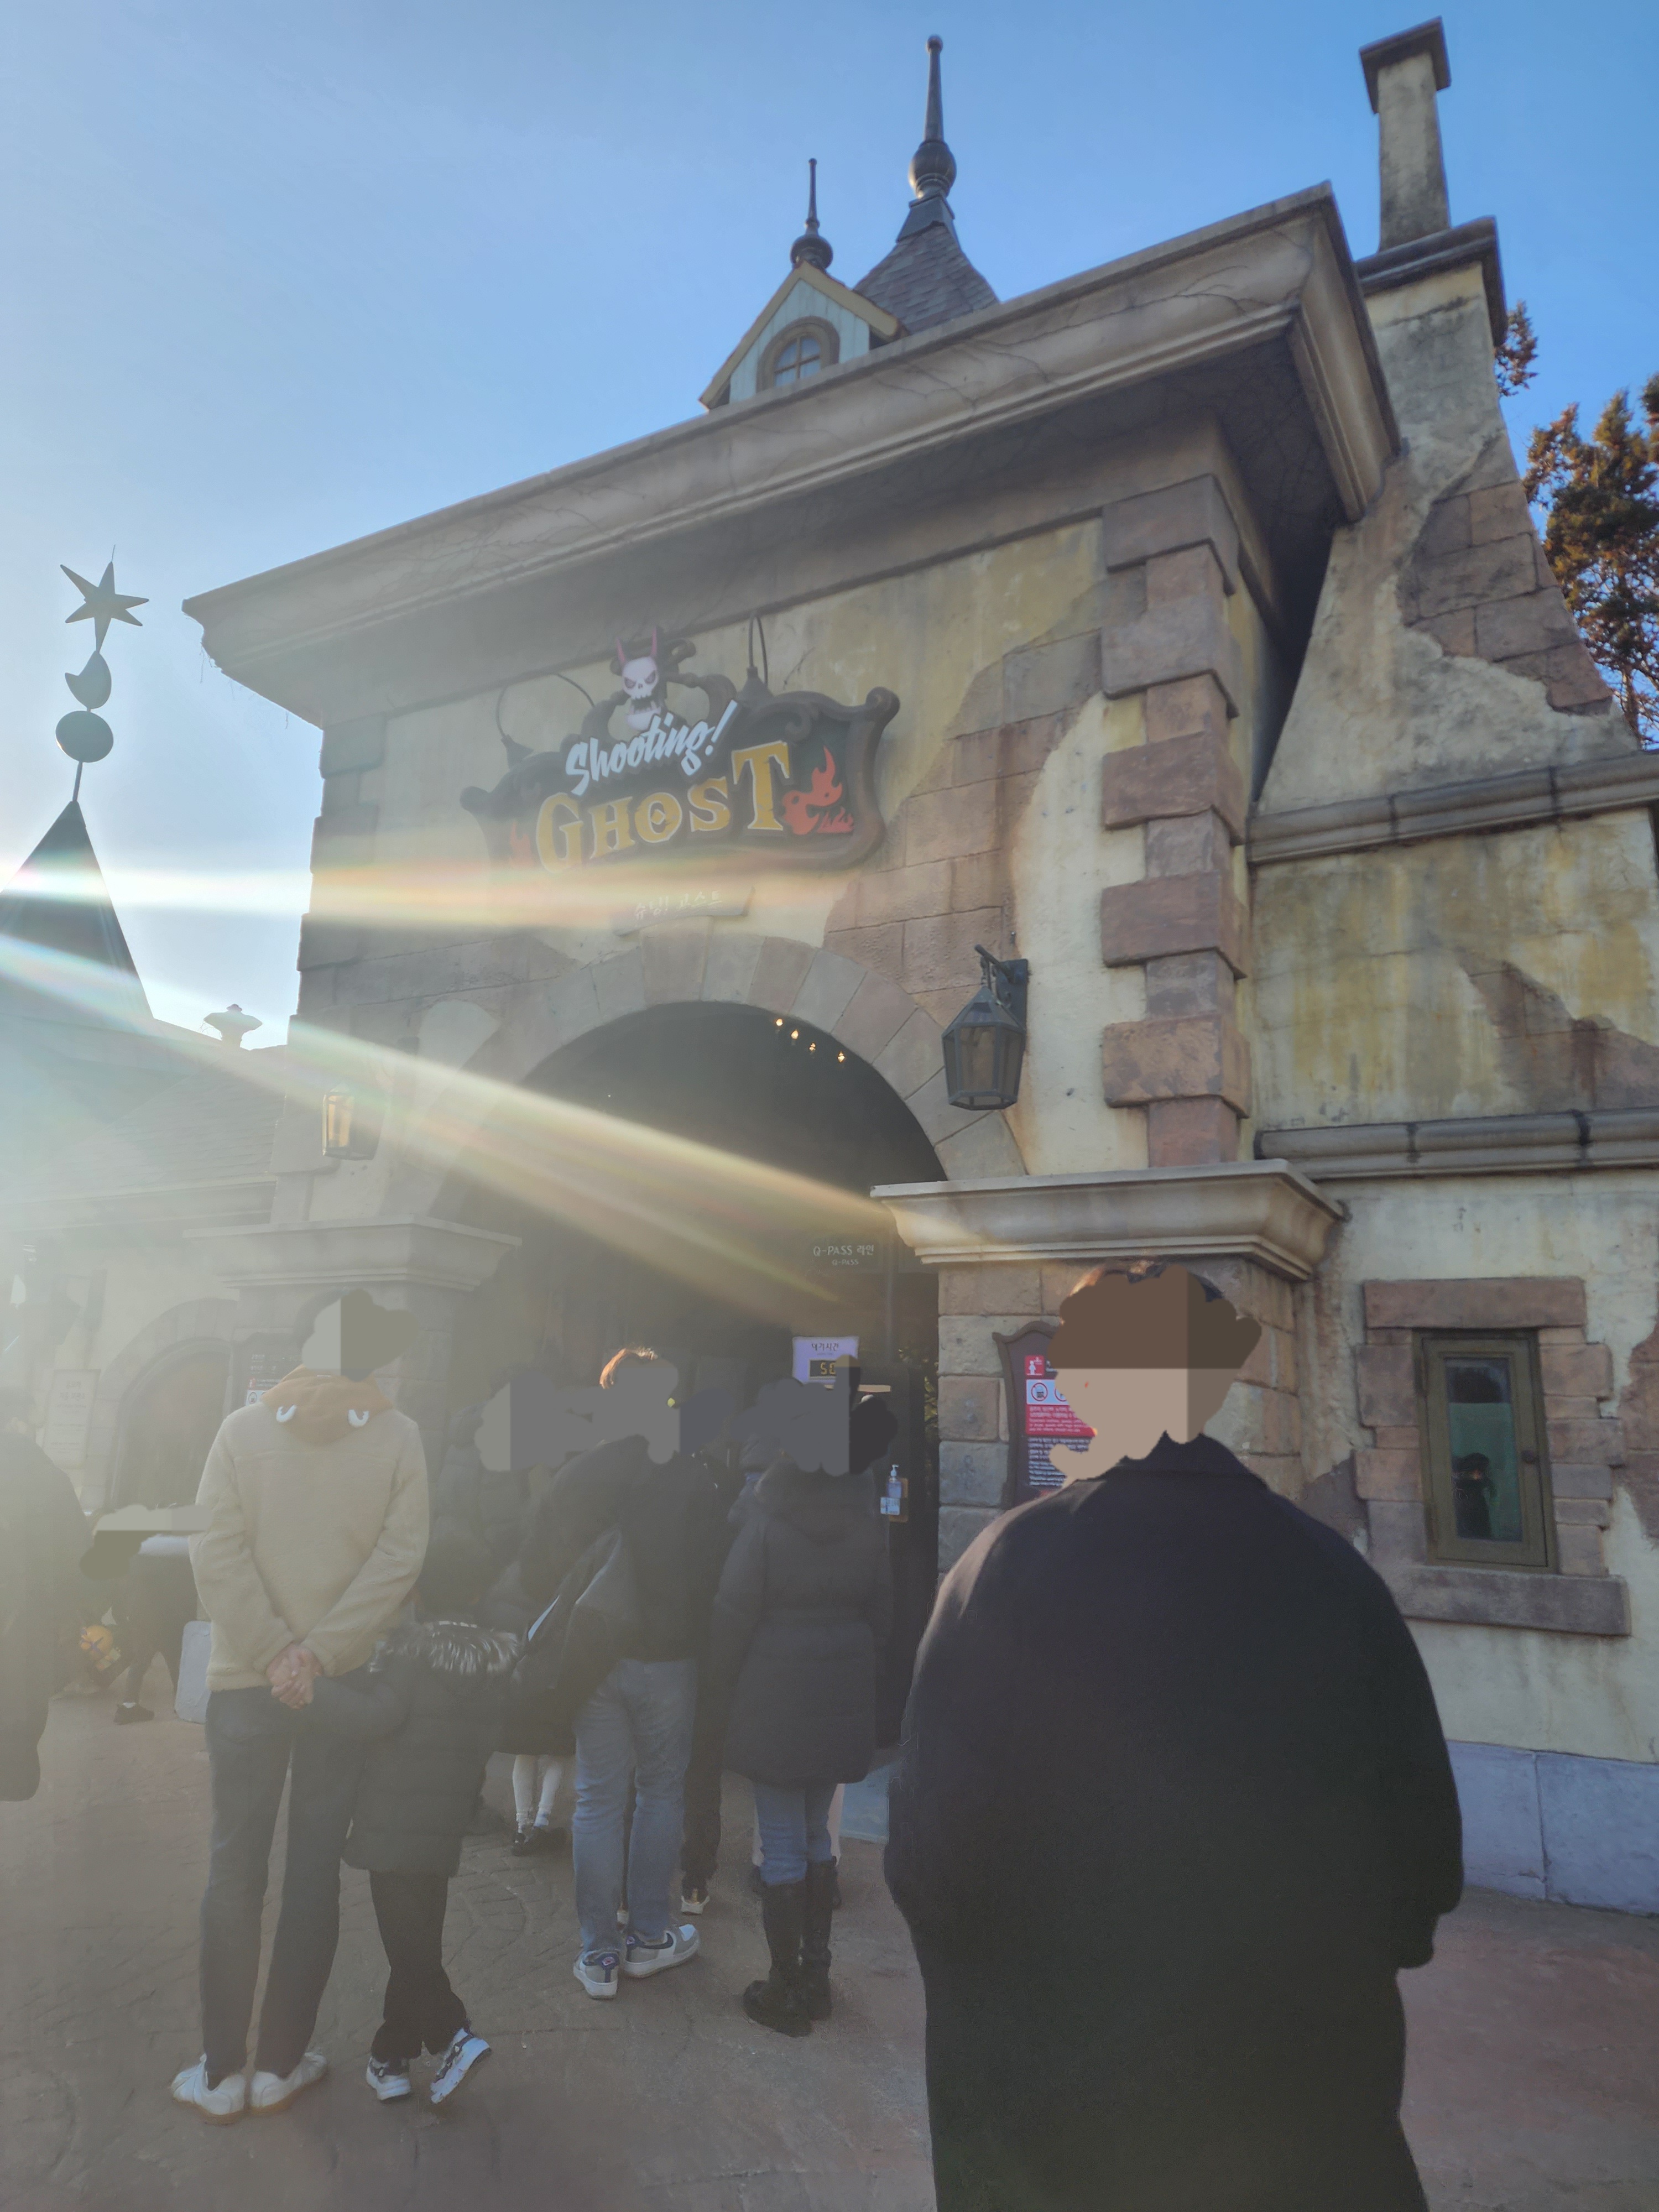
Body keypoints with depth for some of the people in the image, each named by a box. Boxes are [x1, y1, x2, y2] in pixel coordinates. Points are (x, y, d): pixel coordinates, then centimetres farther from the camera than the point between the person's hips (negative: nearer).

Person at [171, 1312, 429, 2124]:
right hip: (345, 1683, 0)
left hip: (244, 1681, 1)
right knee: (314, 1873, 12)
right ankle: (279, 2066, 23)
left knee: (234, 1872, 13)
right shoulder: (397, 1437, -7)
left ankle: (221, 2074, 21)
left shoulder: (243, 1427, -4)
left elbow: (219, 1553, -10)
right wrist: (316, 1654, -12)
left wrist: (276, 1652, -9)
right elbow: (398, 1558, -14)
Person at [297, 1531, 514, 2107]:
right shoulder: (497, 1657, 2)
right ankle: (392, 2056, 27)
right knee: (418, 1939, 18)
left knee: (406, 1942, 3)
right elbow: (488, 1737, 8)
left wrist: (311, 1690, -27)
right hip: (447, 1824, 6)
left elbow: (374, 1716, -27)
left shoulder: (408, 1648, -16)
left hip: (394, 1826, -6)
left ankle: (452, 2036, -7)